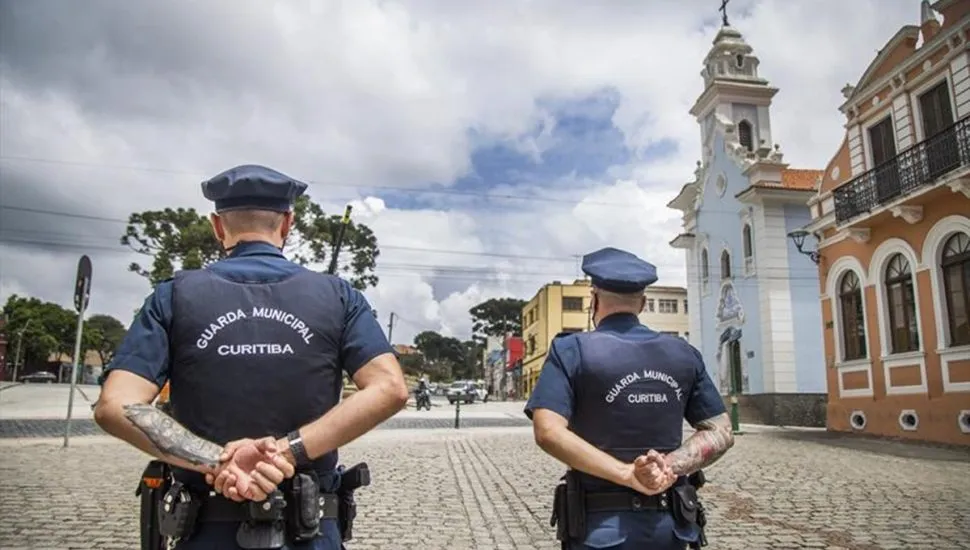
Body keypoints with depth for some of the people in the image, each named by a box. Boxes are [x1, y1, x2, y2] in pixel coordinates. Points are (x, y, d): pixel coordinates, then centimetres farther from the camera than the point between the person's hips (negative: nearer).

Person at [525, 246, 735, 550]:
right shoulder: (683, 353, 4)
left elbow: (548, 432, -20)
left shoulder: (571, 350, -8)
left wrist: (628, 474, -21)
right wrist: (670, 468, -11)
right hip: (669, 524, 4)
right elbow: (721, 433, 2)